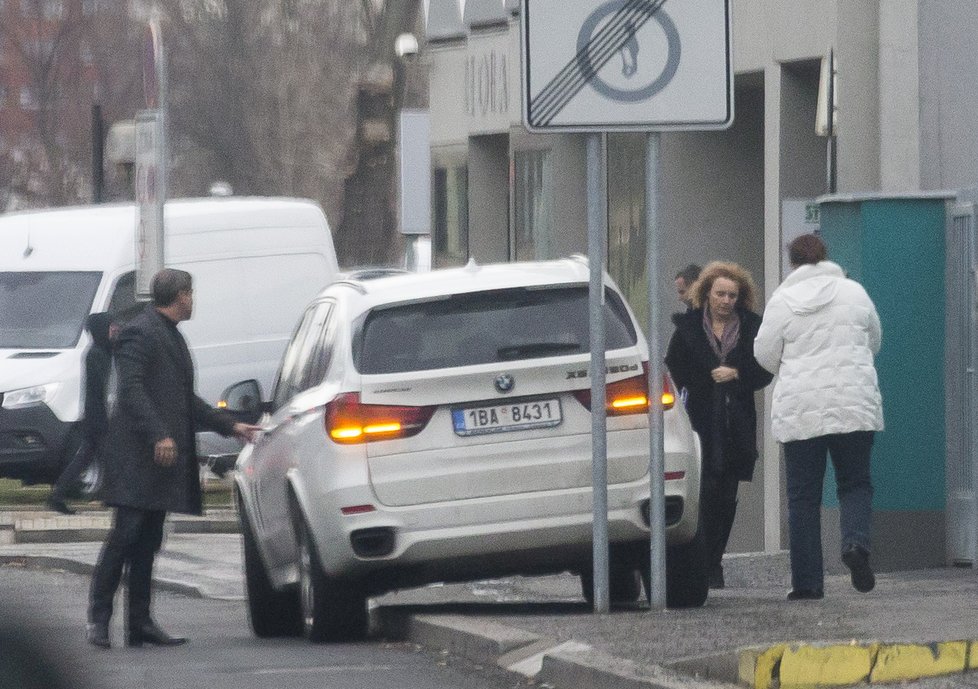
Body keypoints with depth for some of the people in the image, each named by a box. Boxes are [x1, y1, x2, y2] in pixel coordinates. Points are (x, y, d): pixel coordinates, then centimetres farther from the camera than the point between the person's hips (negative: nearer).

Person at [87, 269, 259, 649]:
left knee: (147, 545, 8)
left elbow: (185, 400, 28)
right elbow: (131, 389, -18)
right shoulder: (139, 332, -8)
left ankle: (140, 623, 8)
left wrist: (231, 426, 24)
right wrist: (158, 436, -25)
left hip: (164, 459, 10)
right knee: (124, 537, -11)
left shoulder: (172, 336, 22)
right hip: (136, 456, -10)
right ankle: (98, 620, -8)